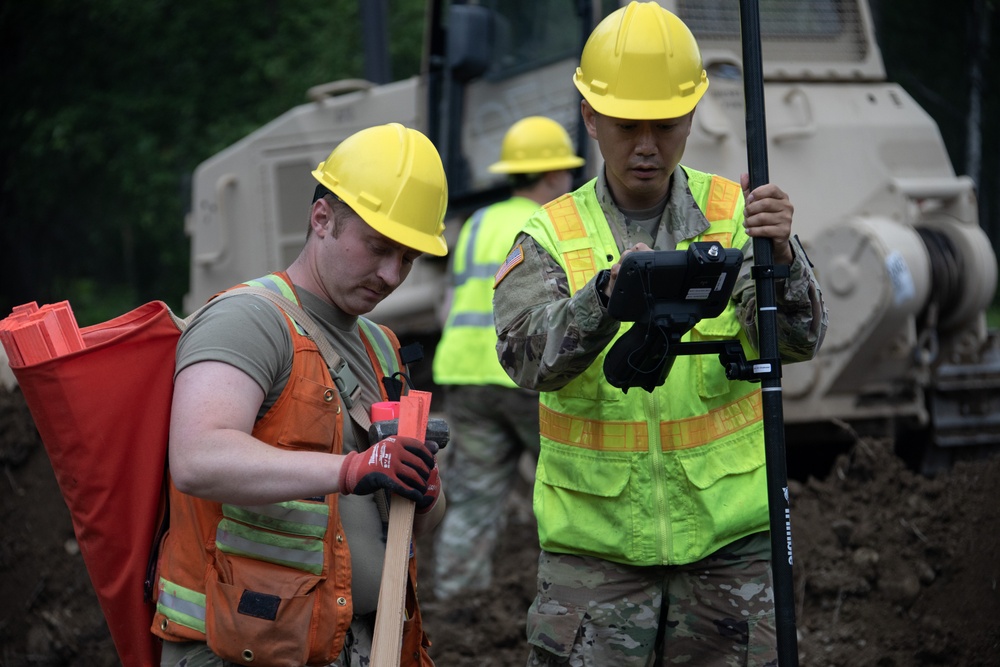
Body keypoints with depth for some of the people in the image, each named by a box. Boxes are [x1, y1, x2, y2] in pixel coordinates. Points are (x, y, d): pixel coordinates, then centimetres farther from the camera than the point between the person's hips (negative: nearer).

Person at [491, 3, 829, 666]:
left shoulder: (735, 215, 2)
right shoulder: (551, 237, 1)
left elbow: (798, 338, -12)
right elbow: (530, 355, -18)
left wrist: (779, 254, -33)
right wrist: (610, 292, -36)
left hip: (730, 542, 1)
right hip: (594, 548, 0)